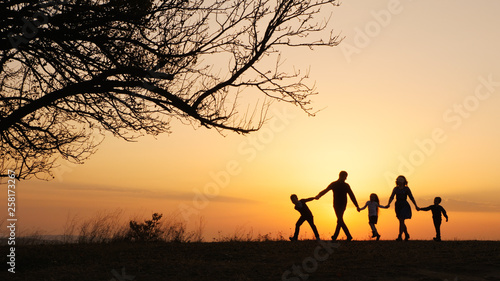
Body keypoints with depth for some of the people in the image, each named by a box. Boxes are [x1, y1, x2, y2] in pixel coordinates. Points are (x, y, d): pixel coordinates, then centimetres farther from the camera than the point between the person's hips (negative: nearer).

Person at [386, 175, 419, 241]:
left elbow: (411, 197, 3)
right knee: (401, 221, 13)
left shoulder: (406, 188, -2)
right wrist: (388, 204, -18)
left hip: (404, 205, -4)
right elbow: (392, 197, -2)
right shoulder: (395, 189, 6)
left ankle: (400, 236, -13)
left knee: (401, 221, -14)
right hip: (398, 205, 4)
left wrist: (416, 206, 4)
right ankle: (406, 235, 32)